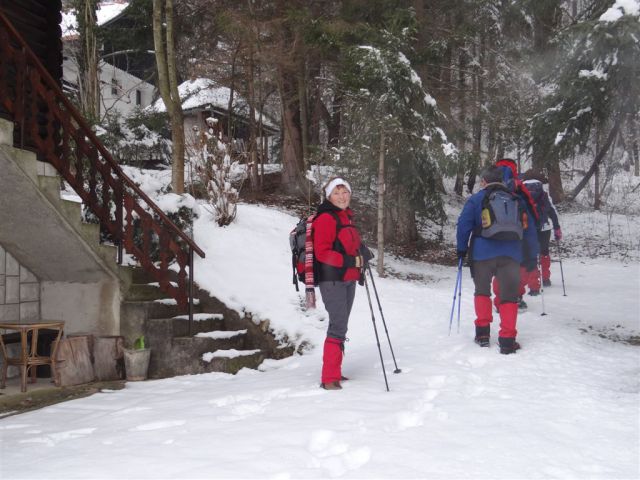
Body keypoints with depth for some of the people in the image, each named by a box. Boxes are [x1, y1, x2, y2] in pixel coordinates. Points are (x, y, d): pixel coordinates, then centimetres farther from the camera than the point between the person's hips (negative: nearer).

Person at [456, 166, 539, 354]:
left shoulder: (476, 199, 5)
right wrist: (533, 253, 21)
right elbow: (529, 228, 16)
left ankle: (483, 332, 15)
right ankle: (507, 341, 0)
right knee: (509, 296, 6)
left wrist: (462, 248, 7)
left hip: (482, 253, -1)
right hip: (511, 254, 1)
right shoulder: (517, 200, 15)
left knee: (482, 291, 18)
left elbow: (464, 225, -2)